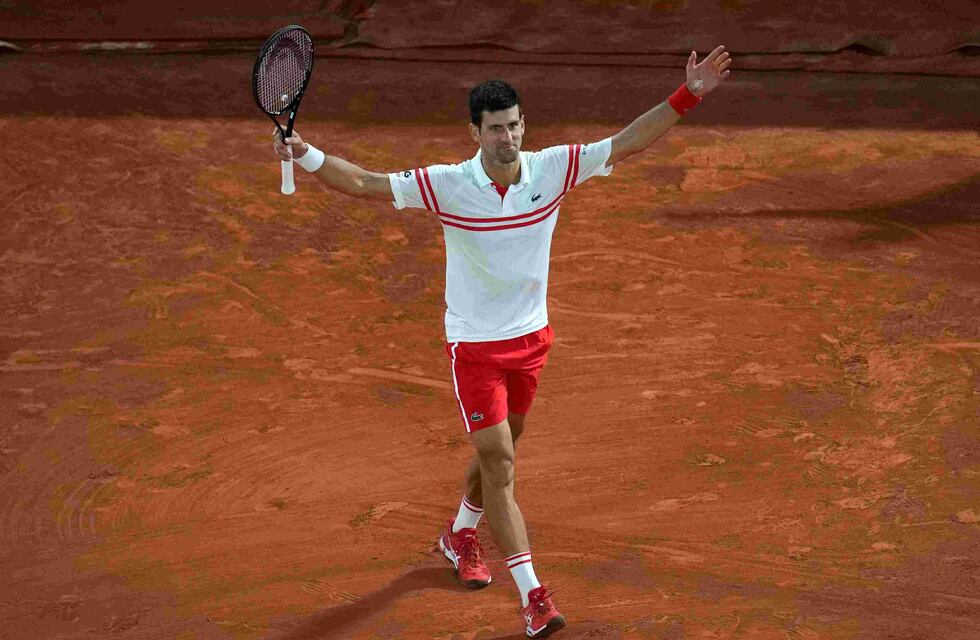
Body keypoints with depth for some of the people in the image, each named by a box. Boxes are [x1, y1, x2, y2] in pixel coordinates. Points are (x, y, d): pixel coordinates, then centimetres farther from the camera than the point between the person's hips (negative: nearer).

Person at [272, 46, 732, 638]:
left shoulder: (552, 168, -11)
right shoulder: (448, 184, -18)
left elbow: (627, 143, -9)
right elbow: (364, 183, -18)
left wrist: (687, 96, -16)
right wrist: (306, 155, -33)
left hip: (531, 338, 4)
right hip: (474, 346, -4)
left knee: (499, 452, 22)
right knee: (500, 465, -7)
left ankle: (461, 534, 51)